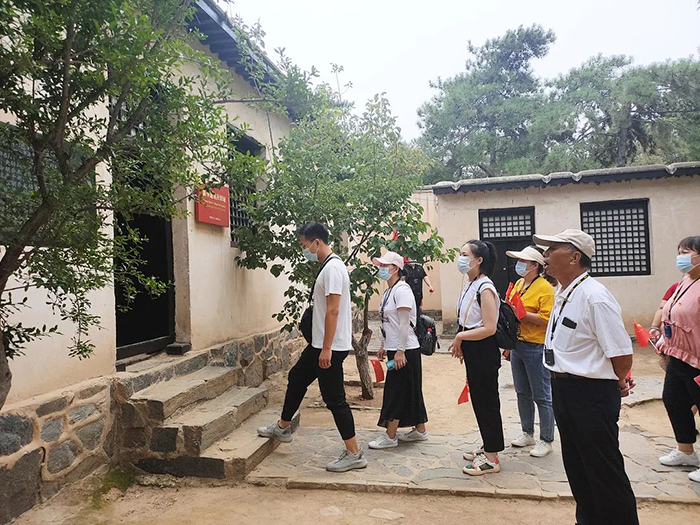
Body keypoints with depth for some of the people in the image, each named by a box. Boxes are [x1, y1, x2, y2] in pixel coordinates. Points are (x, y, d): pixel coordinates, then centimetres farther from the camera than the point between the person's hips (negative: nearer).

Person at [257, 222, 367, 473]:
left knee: (334, 398, -3)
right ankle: (283, 427, 42)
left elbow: (333, 311, -24)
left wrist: (326, 349, -24)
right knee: (296, 378, 23)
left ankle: (354, 454, 8)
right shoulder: (328, 266, 13)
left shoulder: (332, 268, -19)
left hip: (331, 346, -11)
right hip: (320, 343, 11)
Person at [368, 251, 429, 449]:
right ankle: (420, 430, 26)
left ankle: (390, 436, 7)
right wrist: (383, 346, 18)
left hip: (404, 350, -9)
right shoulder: (388, 291, 13)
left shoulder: (402, 290, -16)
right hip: (393, 348, 9)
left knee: (395, 391, -3)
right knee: (410, 391, 15)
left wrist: (400, 351, -22)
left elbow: (404, 323, -21)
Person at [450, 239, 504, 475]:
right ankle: (487, 447, 34)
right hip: (472, 352, 9)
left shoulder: (485, 288, -18)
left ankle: (491, 458, 14)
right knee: (478, 399, 18)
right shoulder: (469, 285, 10)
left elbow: (489, 328, -23)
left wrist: (460, 336, -16)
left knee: (486, 401, 1)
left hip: (484, 352, -9)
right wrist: (461, 344, 7)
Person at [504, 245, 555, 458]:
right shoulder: (518, 284, 12)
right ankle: (527, 433, 33)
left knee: (542, 396, 3)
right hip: (517, 345, 8)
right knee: (522, 393, 18)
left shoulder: (545, 288, -13)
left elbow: (547, 319, -22)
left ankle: (546, 440, 16)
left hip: (536, 348, -8)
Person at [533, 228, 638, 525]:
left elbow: (621, 353, -21)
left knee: (604, 470, 5)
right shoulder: (563, 295, 7)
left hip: (591, 394, -9)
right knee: (576, 466, 23)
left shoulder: (595, 297, -22)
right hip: (563, 389, 9)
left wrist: (616, 385, -4)